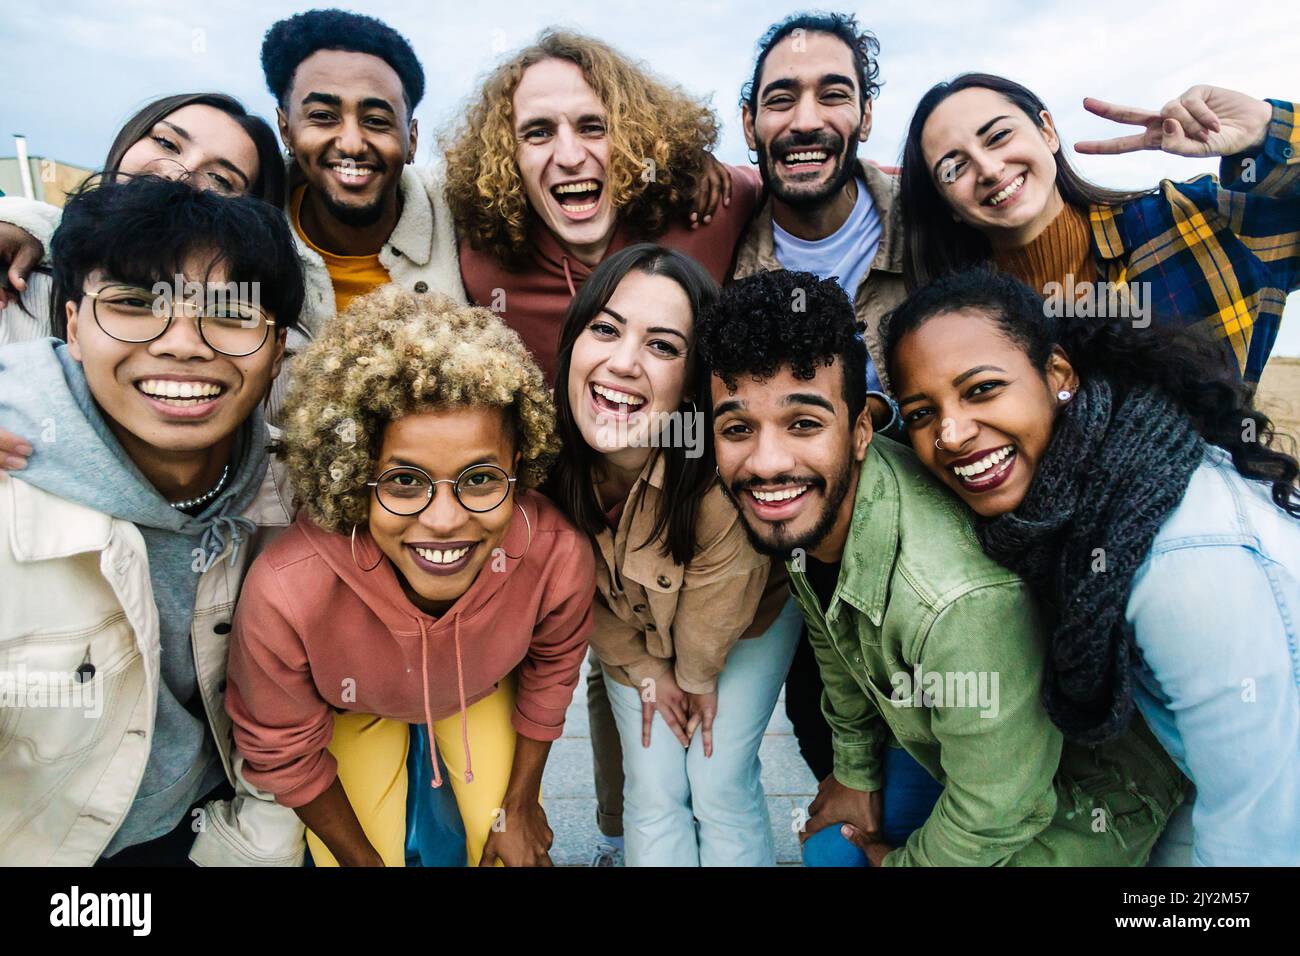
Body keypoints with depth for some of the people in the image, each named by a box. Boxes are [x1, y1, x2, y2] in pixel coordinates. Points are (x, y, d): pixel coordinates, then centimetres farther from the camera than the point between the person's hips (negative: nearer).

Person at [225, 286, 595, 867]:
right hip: (350, 707, -1)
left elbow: (551, 666, -11)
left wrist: (519, 807, 1)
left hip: (483, 687, 2)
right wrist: (360, 858, -5)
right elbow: (283, 752, -20)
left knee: (506, 848, 3)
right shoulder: (286, 594, -42)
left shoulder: (558, 557, -36)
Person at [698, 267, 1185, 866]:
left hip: (1079, 804, -6)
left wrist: (904, 862, -8)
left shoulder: (964, 599, -42)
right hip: (939, 751, 6)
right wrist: (856, 772, 13)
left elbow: (993, 818, -27)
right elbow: (834, 638, 3)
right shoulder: (803, 510, -18)